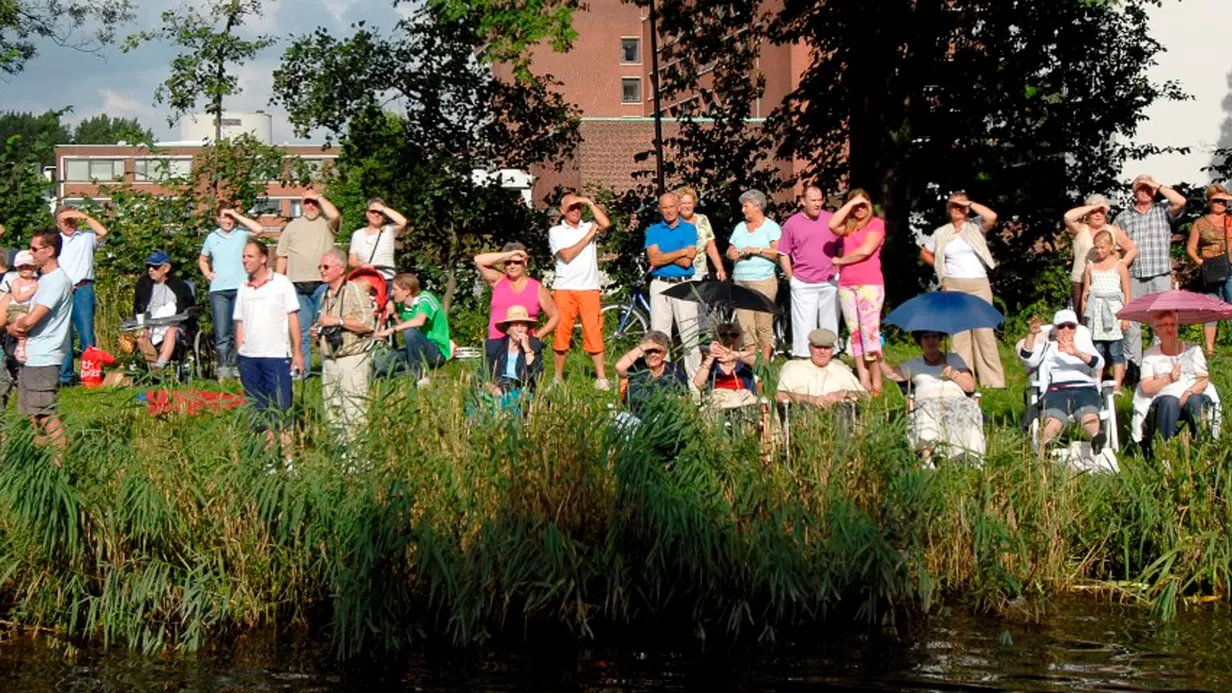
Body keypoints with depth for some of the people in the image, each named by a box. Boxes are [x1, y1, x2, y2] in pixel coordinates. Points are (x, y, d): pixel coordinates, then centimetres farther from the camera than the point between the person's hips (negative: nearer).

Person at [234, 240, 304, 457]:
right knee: (256, 412, 6)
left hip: (276, 355, -4)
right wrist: (238, 355, 8)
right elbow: (240, 323, 15)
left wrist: (297, 352, -5)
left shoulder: (281, 283, 1)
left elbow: (293, 319, 0)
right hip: (249, 357, 5)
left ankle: (285, 454, -3)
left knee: (280, 409, -6)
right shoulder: (243, 288, 13)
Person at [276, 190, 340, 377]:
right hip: (297, 285, 3)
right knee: (301, 330, 4)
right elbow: (282, 257, 15)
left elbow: (335, 215, -20)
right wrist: (278, 284, 8)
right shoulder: (293, 226, 15)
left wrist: (319, 197, -6)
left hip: (322, 284, -3)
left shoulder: (326, 224, 6)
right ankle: (302, 369, 9)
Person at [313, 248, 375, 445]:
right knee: (332, 412, 8)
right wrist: (316, 331, 10)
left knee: (354, 414, -11)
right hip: (329, 360, 8)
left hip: (352, 358, -8)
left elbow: (368, 324, -18)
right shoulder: (326, 295, 18)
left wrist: (338, 321, -17)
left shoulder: (354, 291, -8)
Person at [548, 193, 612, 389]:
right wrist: (588, 236, -3)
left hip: (589, 289, 1)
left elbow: (605, 224, -8)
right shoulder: (556, 232, 8)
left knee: (594, 333, -3)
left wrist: (590, 203, -3)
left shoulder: (589, 227, 14)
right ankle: (558, 377, 8)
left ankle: (601, 378, -4)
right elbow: (567, 255, -7)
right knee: (562, 333, 0)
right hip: (564, 290, -1)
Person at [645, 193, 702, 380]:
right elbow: (654, 259, -6)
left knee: (689, 334, -4)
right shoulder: (653, 231, 10)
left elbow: (686, 262, -8)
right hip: (660, 285, 2)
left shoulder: (689, 229, 4)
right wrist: (682, 251, -8)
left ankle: (695, 378, 0)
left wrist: (663, 256, -4)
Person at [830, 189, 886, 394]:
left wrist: (840, 261, 1)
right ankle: (863, 381, 3)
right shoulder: (848, 226, 18)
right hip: (846, 285, 6)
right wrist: (851, 203, -3)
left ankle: (876, 382, -10)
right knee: (854, 333, 3)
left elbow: (865, 251, -10)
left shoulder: (876, 223, 2)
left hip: (869, 284, -6)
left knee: (869, 331, -12)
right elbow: (832, 225, -5)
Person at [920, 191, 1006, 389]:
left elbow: (992, 217, -17)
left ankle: (993, 379, -3)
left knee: (984, 330, -4)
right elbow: (924, 253, 20)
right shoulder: (941, 233, 10)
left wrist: (970, 203, -8)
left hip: (979, 285, -2)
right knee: (958, 332, 2)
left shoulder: (976, 227, 4)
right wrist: (942, 268, 9)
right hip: (953, 287, 2)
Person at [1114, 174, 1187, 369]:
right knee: (1130, 321, -1)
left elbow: (1180, 201, -12)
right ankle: (1132, 365, 5)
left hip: (1160, 275, -1)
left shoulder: (1163, 210, 8)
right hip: (1133, 277, 1)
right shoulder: (1123, 217, 12)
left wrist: (1158, 186, -6)